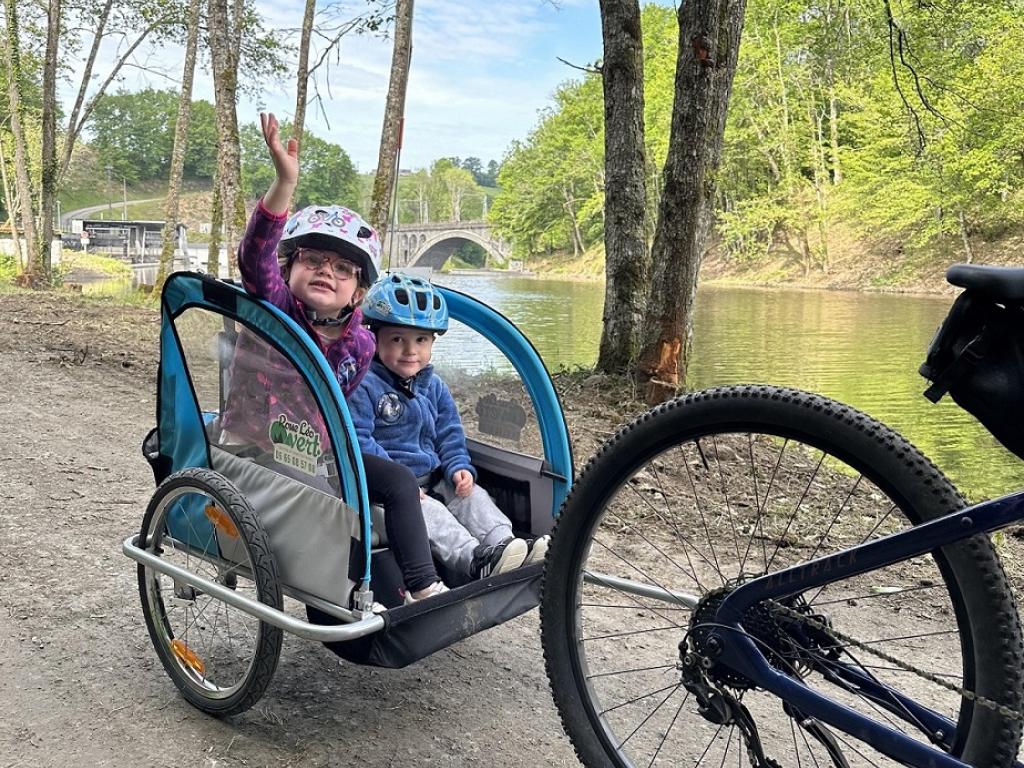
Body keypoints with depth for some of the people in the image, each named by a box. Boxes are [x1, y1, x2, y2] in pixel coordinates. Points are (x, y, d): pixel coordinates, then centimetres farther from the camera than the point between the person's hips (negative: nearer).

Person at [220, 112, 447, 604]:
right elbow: (256, 255, -31)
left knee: (399, 481, -8)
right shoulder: (275, 310, -11)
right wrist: (285, 182, -43)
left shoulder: (359, 343, -1)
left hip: (315, 452, 5)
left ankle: (423, 588, -4)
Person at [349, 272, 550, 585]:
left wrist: (459, 467, -5)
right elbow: (359, 440, -17)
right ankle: (475, 560, -46)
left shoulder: (434, 387, 12)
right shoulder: (364, 386, -11)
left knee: (472, 496, -13)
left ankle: (503, 542, -29)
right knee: (426, 512, -29)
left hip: (433, 478, 7)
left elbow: (449, 434, 15)